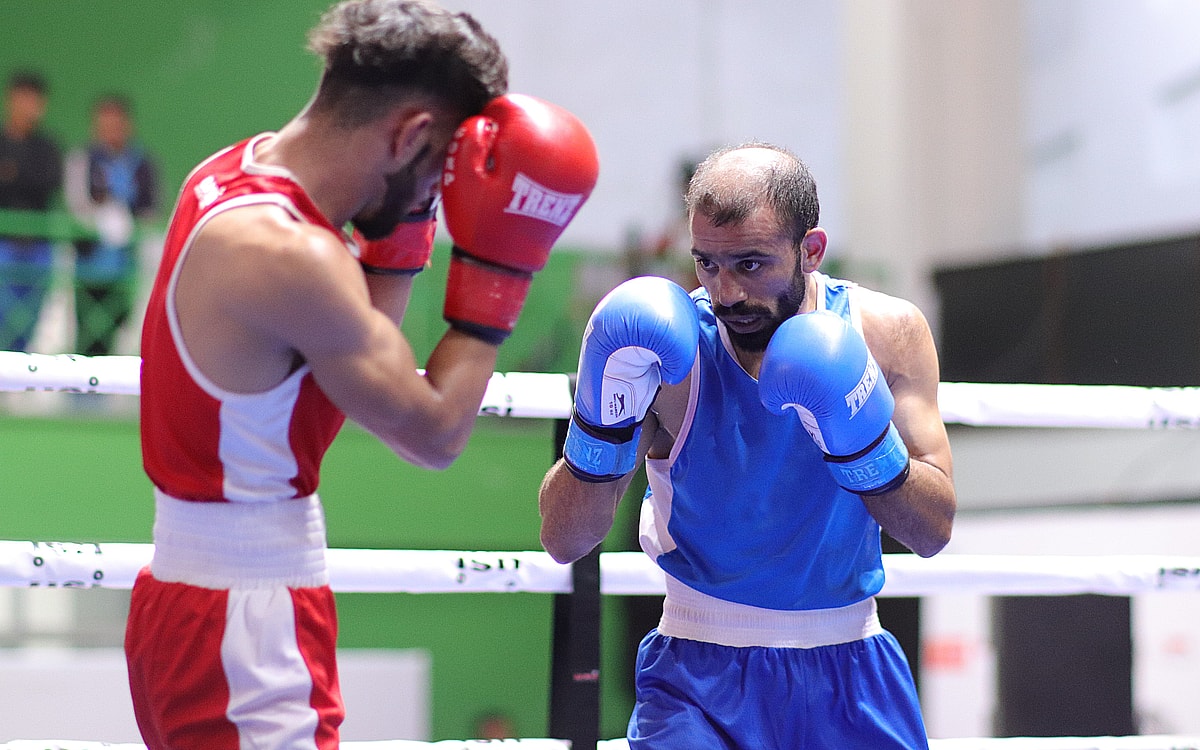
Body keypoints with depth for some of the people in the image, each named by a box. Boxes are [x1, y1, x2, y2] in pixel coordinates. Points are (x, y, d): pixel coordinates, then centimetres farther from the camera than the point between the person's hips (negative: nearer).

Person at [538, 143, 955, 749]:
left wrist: (860, 438, -23)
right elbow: (563, 540, -11)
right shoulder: (670, 350, -12)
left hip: (849, 673, 2)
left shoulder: (886, 332, -6)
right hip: (700, 674, -2)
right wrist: (603, 423, -26)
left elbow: (932, 533, -8)